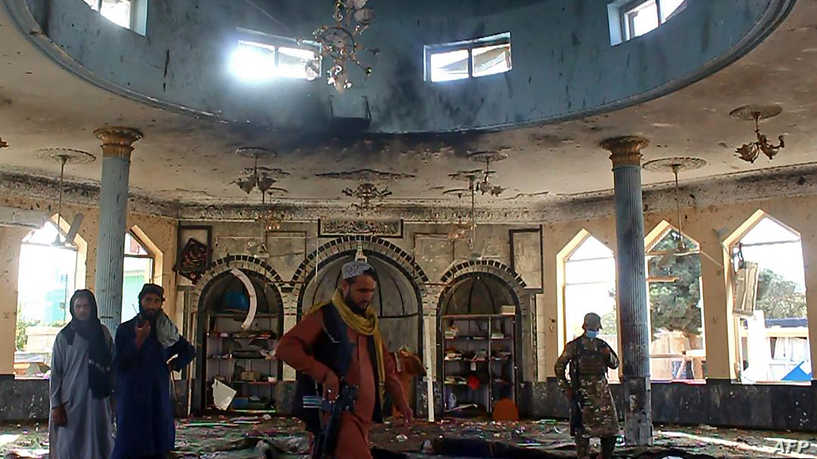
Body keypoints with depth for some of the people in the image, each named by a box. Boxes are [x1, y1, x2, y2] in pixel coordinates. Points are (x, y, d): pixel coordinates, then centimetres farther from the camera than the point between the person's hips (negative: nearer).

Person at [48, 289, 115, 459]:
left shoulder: (103, 333, 7)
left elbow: (112, 366, 9)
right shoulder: (64, 336, 1)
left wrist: (113, 398, 5)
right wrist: (56, 405, -6)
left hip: (98, 401, 2)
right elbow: (55, 373, 0)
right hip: (71, 402, -2)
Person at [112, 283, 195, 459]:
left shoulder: (166, 330, 10)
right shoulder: (125, 329, 2)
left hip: (158, 397, 3)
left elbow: (189, 351, 23)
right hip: (131, 398, -2)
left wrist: (173, 366, 9)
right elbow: (118, 366, -6)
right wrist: (138, 341, -15)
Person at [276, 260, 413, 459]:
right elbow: (286, 348, -13)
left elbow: (386, 366, 25)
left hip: (363, 413, 7)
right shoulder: (323, 315, -4)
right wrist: (324, 373, -21)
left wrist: (401, 402, 17)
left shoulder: (369, 322, 18)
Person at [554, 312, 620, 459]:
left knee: (610, 430, 5)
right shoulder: (574, 346, -2)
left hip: (602, 391, 5)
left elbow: (615, 364, 15)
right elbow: (559, 366, 1)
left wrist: (608, 354, -6)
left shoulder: (602, 345, 12)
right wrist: (565, 388, -3)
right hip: (583, 392, -5)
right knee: (583, 430, -2)